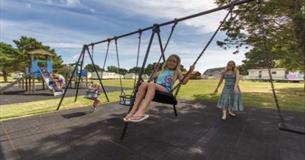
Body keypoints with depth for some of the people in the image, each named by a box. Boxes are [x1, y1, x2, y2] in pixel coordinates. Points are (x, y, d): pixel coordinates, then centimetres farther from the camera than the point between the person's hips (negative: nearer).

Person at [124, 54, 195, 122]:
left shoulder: (177, 72, 22)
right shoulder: (162, 71, 31)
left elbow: (183, 82, 9)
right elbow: (152, 77, 34)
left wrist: (190, 72, 2)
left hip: (165, 90, -4)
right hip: (155, 88, 4)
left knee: (152, 84, -36)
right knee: (144, 84, -29)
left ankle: (141, 112, -51)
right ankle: (133, 111, -36)